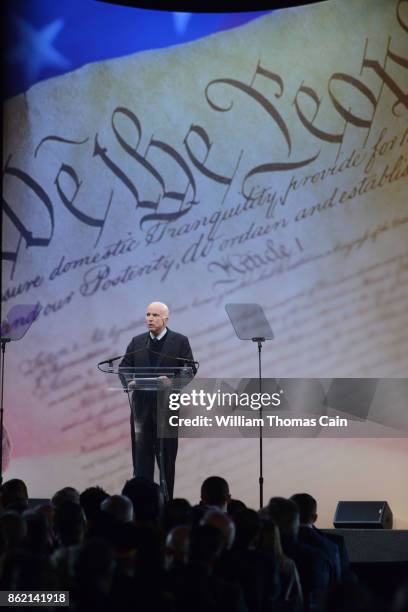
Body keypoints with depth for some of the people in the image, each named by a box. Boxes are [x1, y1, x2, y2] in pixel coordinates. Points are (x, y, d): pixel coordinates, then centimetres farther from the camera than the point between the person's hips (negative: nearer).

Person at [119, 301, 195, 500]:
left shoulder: (180, 341, 2)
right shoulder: (137, 342, 13)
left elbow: (190, 369, -6)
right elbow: (123, 366, 9)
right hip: (141, 406, 3)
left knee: (167, 457, 2)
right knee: (141, 455, 2)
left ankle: (166, 501, 7)